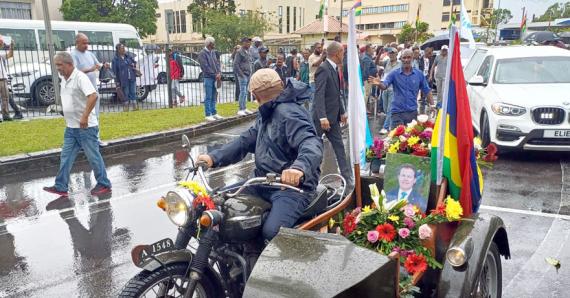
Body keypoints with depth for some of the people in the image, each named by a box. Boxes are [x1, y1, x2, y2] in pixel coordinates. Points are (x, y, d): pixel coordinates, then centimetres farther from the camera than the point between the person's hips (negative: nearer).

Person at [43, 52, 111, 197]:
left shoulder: (80, 77, -16)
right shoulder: (64, 80, 11)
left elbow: (93, 96, -29)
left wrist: (85, 117, -32)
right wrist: (68, 118, 21)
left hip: (86, 127, -8)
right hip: (71, 127, 9)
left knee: (93, 156, 2)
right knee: (66, 157, 9)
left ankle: (104, 184, 14)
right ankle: (61, 187, 15)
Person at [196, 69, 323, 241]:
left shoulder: (289, 114, -15)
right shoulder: (266, 115, 19)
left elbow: (312, 145, -30)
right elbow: (246, 141, 13)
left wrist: (299, 167, -52)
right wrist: (215, 157, -2)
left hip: (292, 184, -10)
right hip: (263, 181, 10)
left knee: (271, 232, -32)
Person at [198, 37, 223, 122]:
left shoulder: (213, 52, 15)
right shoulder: (202, 53, -9)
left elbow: (217, 63, 14)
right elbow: (205, 67, -14)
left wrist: (219, 73, -4)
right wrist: (215, 75, -12)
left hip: (215, 77, 7)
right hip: (208, 77, -7)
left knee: (214, 97, 11)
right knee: (208, 97, -4)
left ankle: (214, 113, 18)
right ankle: (208, 115, 1)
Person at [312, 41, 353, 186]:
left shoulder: (335, 69, 11)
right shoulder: (323, 69, -17)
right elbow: (319, 94, -24)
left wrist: (342, 112, 17)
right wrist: (323, 117, -29)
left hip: (333, 116, 9)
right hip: (322, 117, -9)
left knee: (339, 147, 9)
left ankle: (347, 177, 13)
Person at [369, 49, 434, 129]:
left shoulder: (419, 74, 5)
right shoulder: (394, 73, -1)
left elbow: (426, 91, 10)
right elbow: (385, 85, -15)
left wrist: (432, 106, 1)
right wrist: (379, 83, -38)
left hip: (412, 112, 2)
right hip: (397, 112, -2)